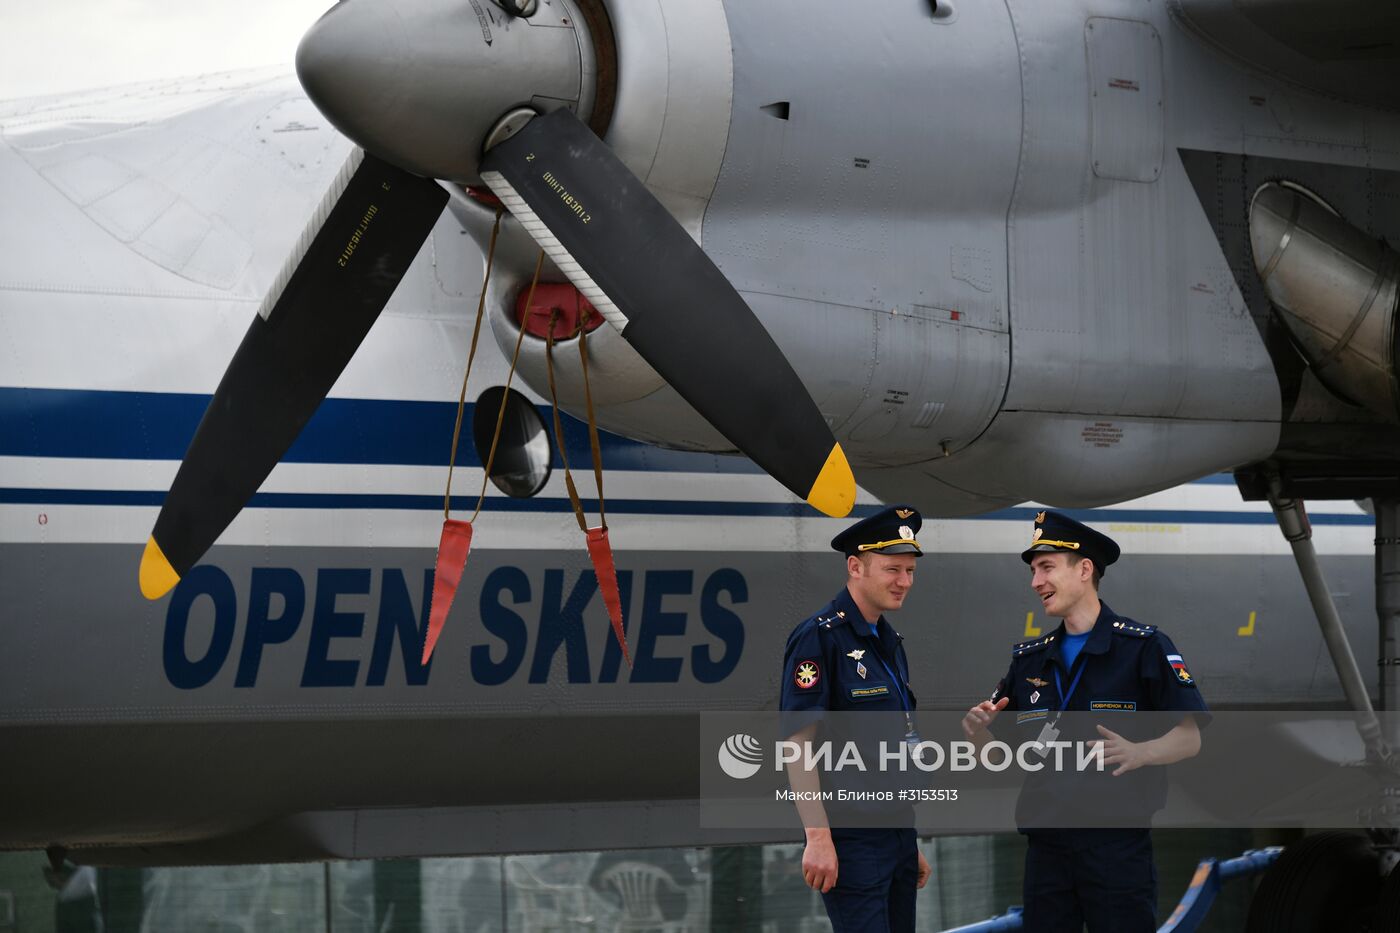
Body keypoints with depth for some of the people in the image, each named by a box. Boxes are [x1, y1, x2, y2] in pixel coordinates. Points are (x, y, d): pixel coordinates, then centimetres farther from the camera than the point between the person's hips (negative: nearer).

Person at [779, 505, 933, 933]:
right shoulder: (819, 637, -11)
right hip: (851, 839, -8)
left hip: (898, 832, 8)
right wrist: (818, 838, -21)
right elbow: (798, 743, -16)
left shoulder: (890, 642, 15)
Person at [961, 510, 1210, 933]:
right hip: (1046, 845, 5)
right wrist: (978, 732, -4)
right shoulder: (1029, 660, 15)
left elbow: (1190, 737, -6)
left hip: (1117, 844, -5)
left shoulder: (1143, 646, -3)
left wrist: (1136, 753, -25)